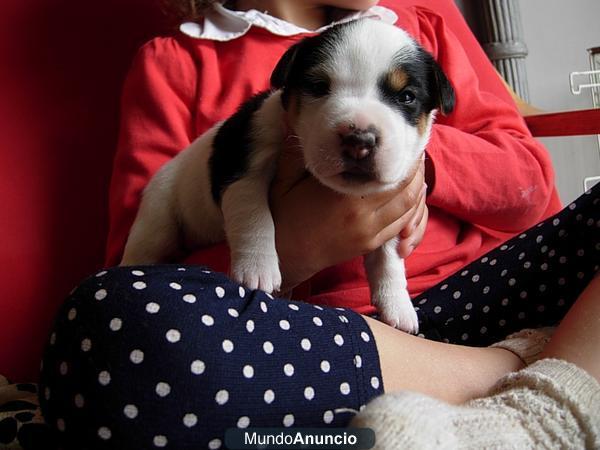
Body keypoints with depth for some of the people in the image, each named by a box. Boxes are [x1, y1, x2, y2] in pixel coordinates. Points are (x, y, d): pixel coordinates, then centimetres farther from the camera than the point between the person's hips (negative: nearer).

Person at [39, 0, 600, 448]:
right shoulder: (175, 64, 10)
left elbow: (530, 179, 13)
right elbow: (142, 285, -2)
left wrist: (418, 153, -7)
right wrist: (290, 250, -20)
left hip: (475, 290, 3)